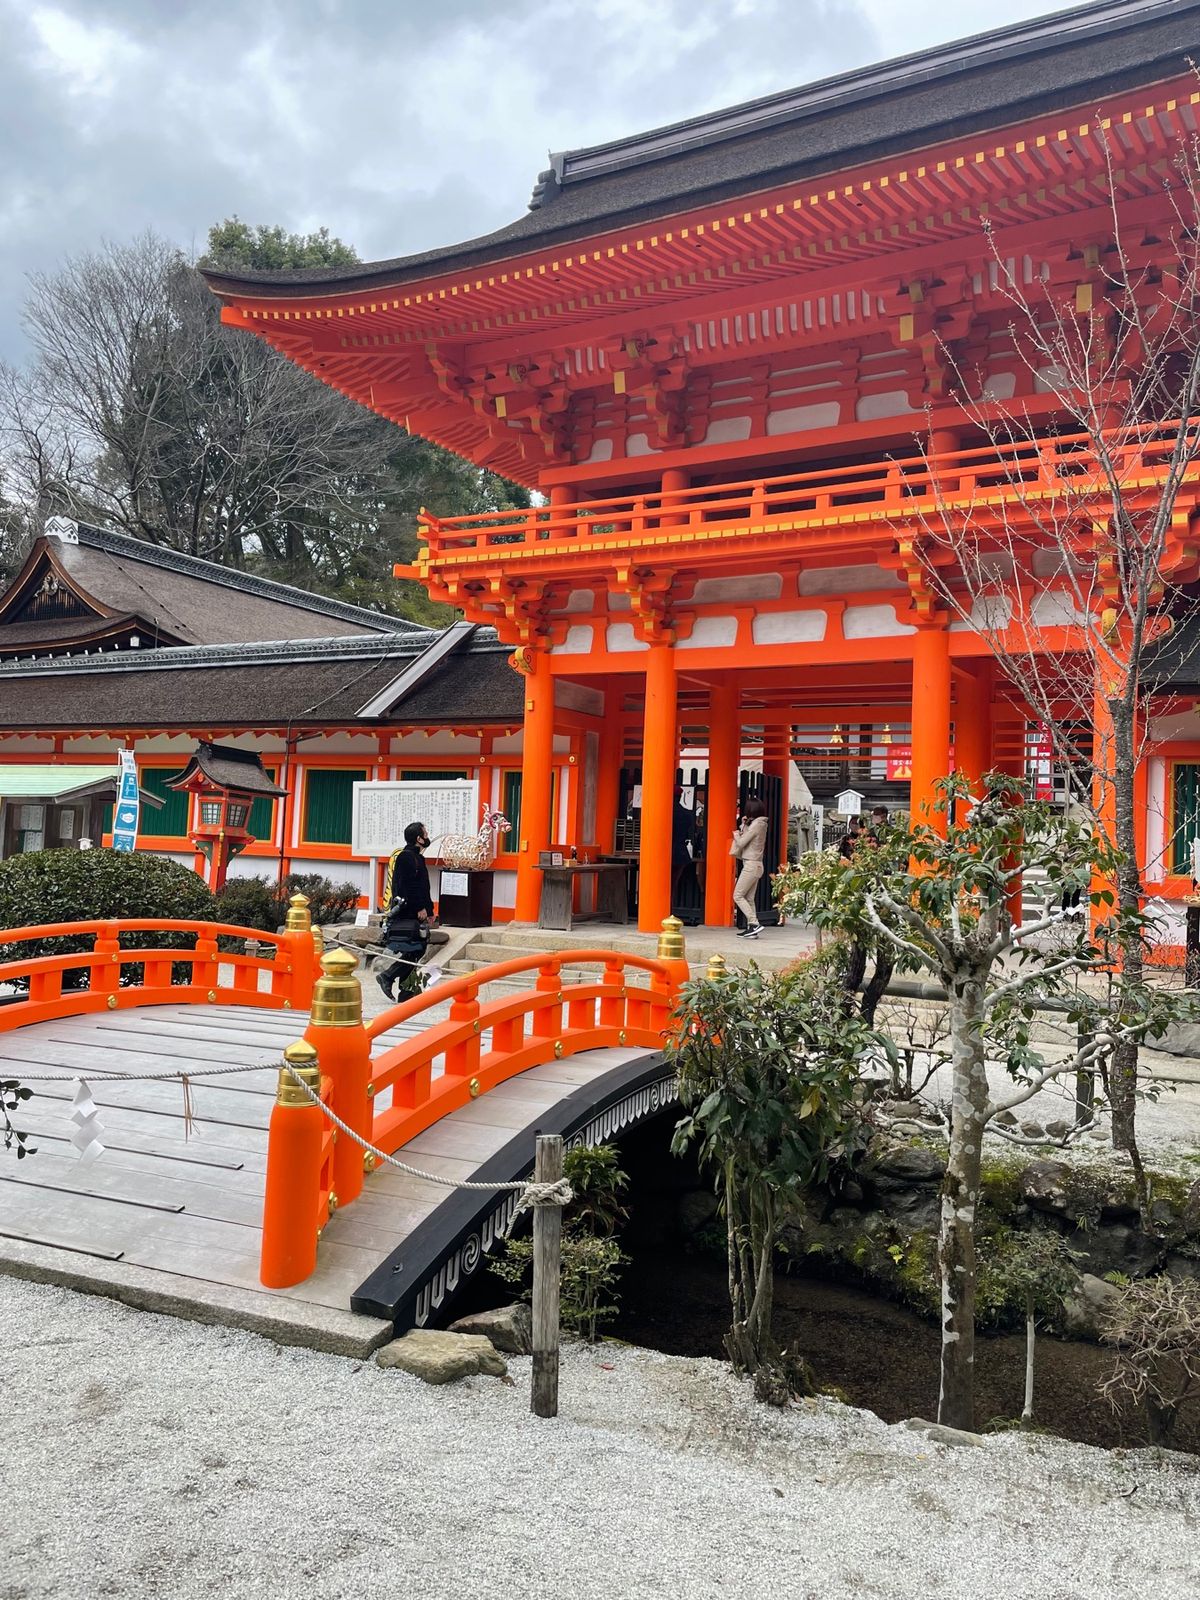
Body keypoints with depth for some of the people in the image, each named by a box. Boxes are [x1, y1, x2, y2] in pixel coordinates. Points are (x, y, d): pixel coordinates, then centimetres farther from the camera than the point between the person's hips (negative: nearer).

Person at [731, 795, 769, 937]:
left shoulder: (756, 824, -15)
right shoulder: (761, 824, 13)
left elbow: (741, 843, -15)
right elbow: (747, 839, 15)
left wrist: (736, 835, 4)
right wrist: (744, 825, 8)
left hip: (751, 865, -9)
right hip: (756, 865, 9)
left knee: (738, 896, -8)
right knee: (749, 898, 8)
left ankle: (754, 923, -14)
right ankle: (751, 928, 6)